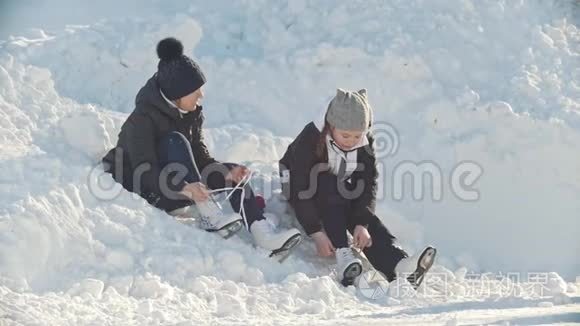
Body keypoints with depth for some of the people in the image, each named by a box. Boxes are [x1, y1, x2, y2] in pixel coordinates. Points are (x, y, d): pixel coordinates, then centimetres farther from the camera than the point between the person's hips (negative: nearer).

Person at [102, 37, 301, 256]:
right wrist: (184, 188, -44)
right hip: (141, 186, -7)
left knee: (231, 171, -9)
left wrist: (226, 172, -20)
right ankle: (210, 216, -37)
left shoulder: (192, 112, -1)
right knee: (175, 140, -30)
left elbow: (199, 156, 0)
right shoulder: (143, 117, -23)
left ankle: (262, 232, -26)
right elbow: (145, 171, -30)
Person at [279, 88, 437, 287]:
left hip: (340, 193, 4)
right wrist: (316, 232, -38)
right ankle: (342, 254, -43)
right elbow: (301, 190, -31)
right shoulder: (310, 140, -30)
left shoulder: (366, 144, -15)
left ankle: (399, 265, -42)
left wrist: (362, 223, -34)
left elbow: (369, 185, -18)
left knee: (368, 220, -22)